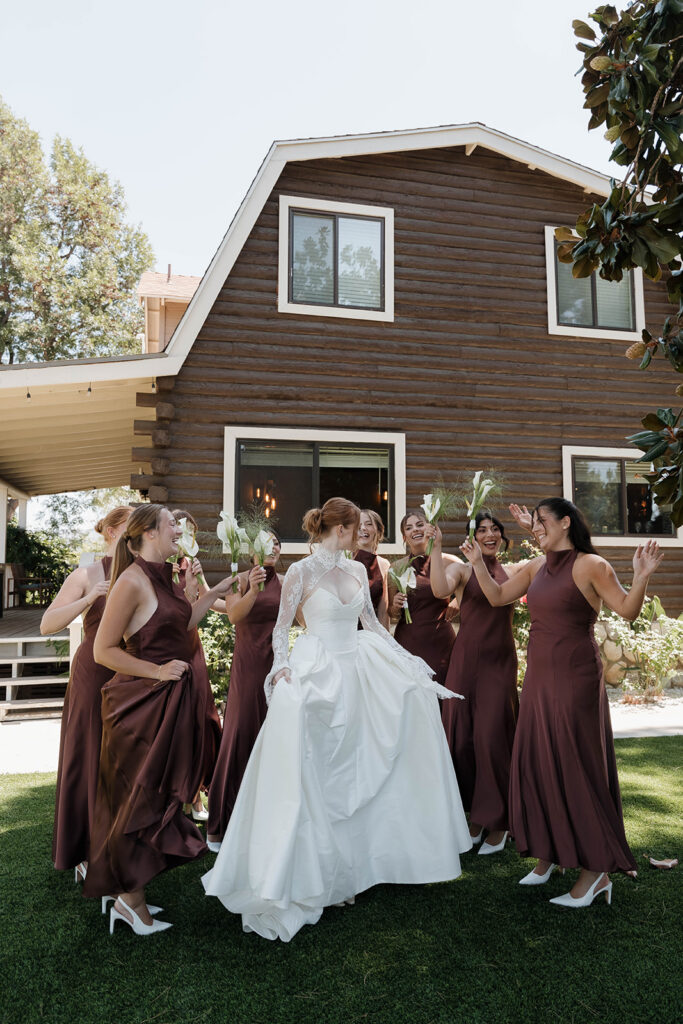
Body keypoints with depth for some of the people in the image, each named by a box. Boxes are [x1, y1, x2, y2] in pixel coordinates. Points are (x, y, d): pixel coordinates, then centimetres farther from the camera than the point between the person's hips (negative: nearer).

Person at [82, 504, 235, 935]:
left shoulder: (162, 578, 8)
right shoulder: (132, 581, -18)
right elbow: (103, 650, -17)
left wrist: (214, 593, 13)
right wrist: (158, 671, -19)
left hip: (174, 700, 9)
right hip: (144, 703, -9)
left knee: (162, 794, 17)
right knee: (142, 798, 4)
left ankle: (125, 887, 33)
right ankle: (130, 898, 23)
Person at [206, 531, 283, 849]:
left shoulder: (285, 583, 9)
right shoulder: (241, 579, -1)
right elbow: (234, 615, -18)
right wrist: (252, 590, -34)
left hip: (278, 664, 4)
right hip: (247, 665, -3)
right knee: (240, 734, -4)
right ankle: (222, 825, 6)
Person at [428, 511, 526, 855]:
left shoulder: (513, 571, 10)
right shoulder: (462, 569, 2)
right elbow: (440, 590, -18)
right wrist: (436, 547, -19)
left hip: (500, 662, 0)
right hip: (466, 661, 0)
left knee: (492, 737, -3)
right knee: (463, 737, 5)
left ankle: (497, 821, 16)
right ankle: (476, 816, 25)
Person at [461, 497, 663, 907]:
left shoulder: (590, 565, -10)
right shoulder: (536, 567, 9)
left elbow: (628, 610, -13)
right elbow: (497, 596, 14)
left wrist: (642, 577, -30)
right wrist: (478, 563, 8)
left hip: (575, 677, -7)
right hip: (540, 675, 7)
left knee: (575, 764, -1)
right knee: (537, 761, 12)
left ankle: (596, 870, 13)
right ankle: (548, 853, 29)